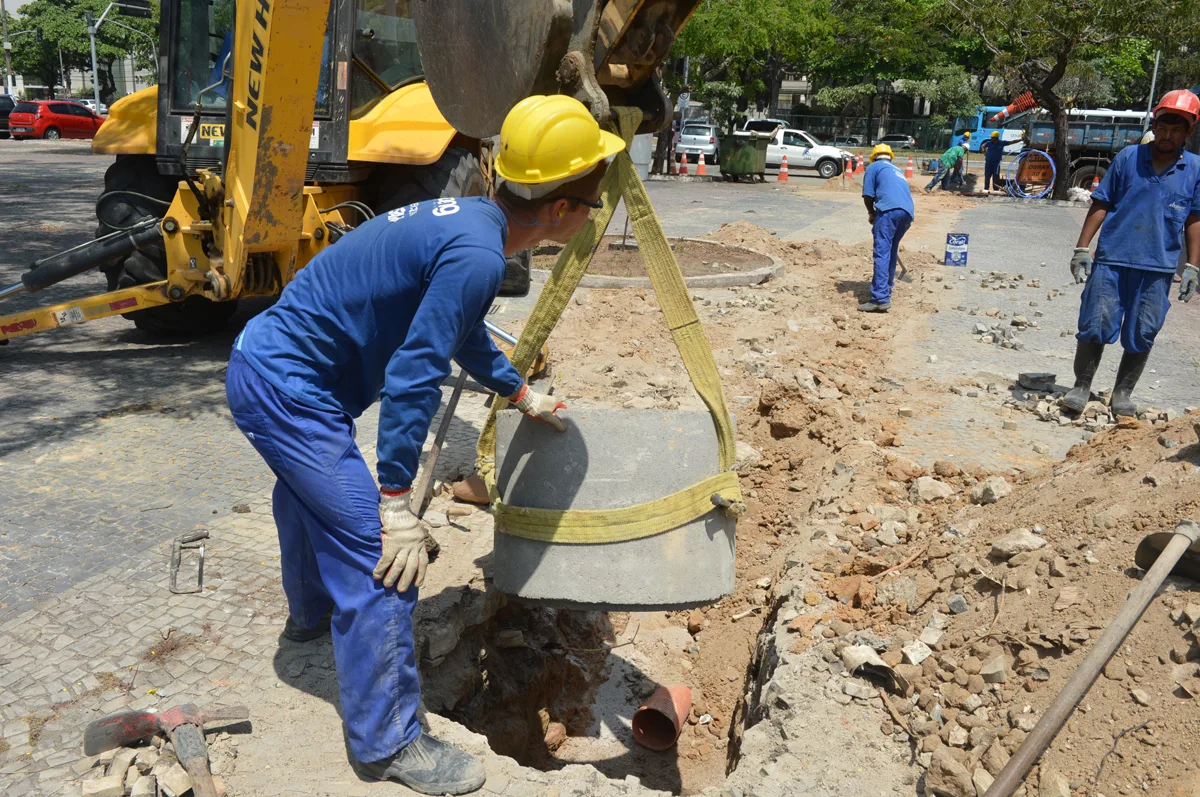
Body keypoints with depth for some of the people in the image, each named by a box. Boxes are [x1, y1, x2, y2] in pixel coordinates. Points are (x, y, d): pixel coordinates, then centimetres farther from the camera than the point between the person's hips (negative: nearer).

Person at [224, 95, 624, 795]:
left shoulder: (469, 217, 6)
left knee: (312, 491, 34)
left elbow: (462, 331, 22)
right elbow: (413, 376, -27)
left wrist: (521, 394, 32)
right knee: (380, 558, -9)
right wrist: (397, 500, -23)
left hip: (265, 363, 11)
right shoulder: (478, 255, -25)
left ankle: (311, 613, 62)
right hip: (289, 390, -11)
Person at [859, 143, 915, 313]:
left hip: (889, 210, -7)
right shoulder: (897, 170, 36)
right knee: (892, 251, 22)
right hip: (908, 212, 7)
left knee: (881, 252, -12)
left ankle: (881, 298, -21)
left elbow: (868, 195, 7)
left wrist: (871, 213, 25)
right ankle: (886, 287, 31)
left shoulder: (874, 167, 15)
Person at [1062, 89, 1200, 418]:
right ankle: (1081, 387, 15)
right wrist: (1082, 248, -2)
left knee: (1141, 336, 7)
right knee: (1094, 326, -1)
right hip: (1111, 260, -1)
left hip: (1158, 268, 2)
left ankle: (1122, 394, 21)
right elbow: (1101, 204, 3)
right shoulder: (1128, 157, 0)